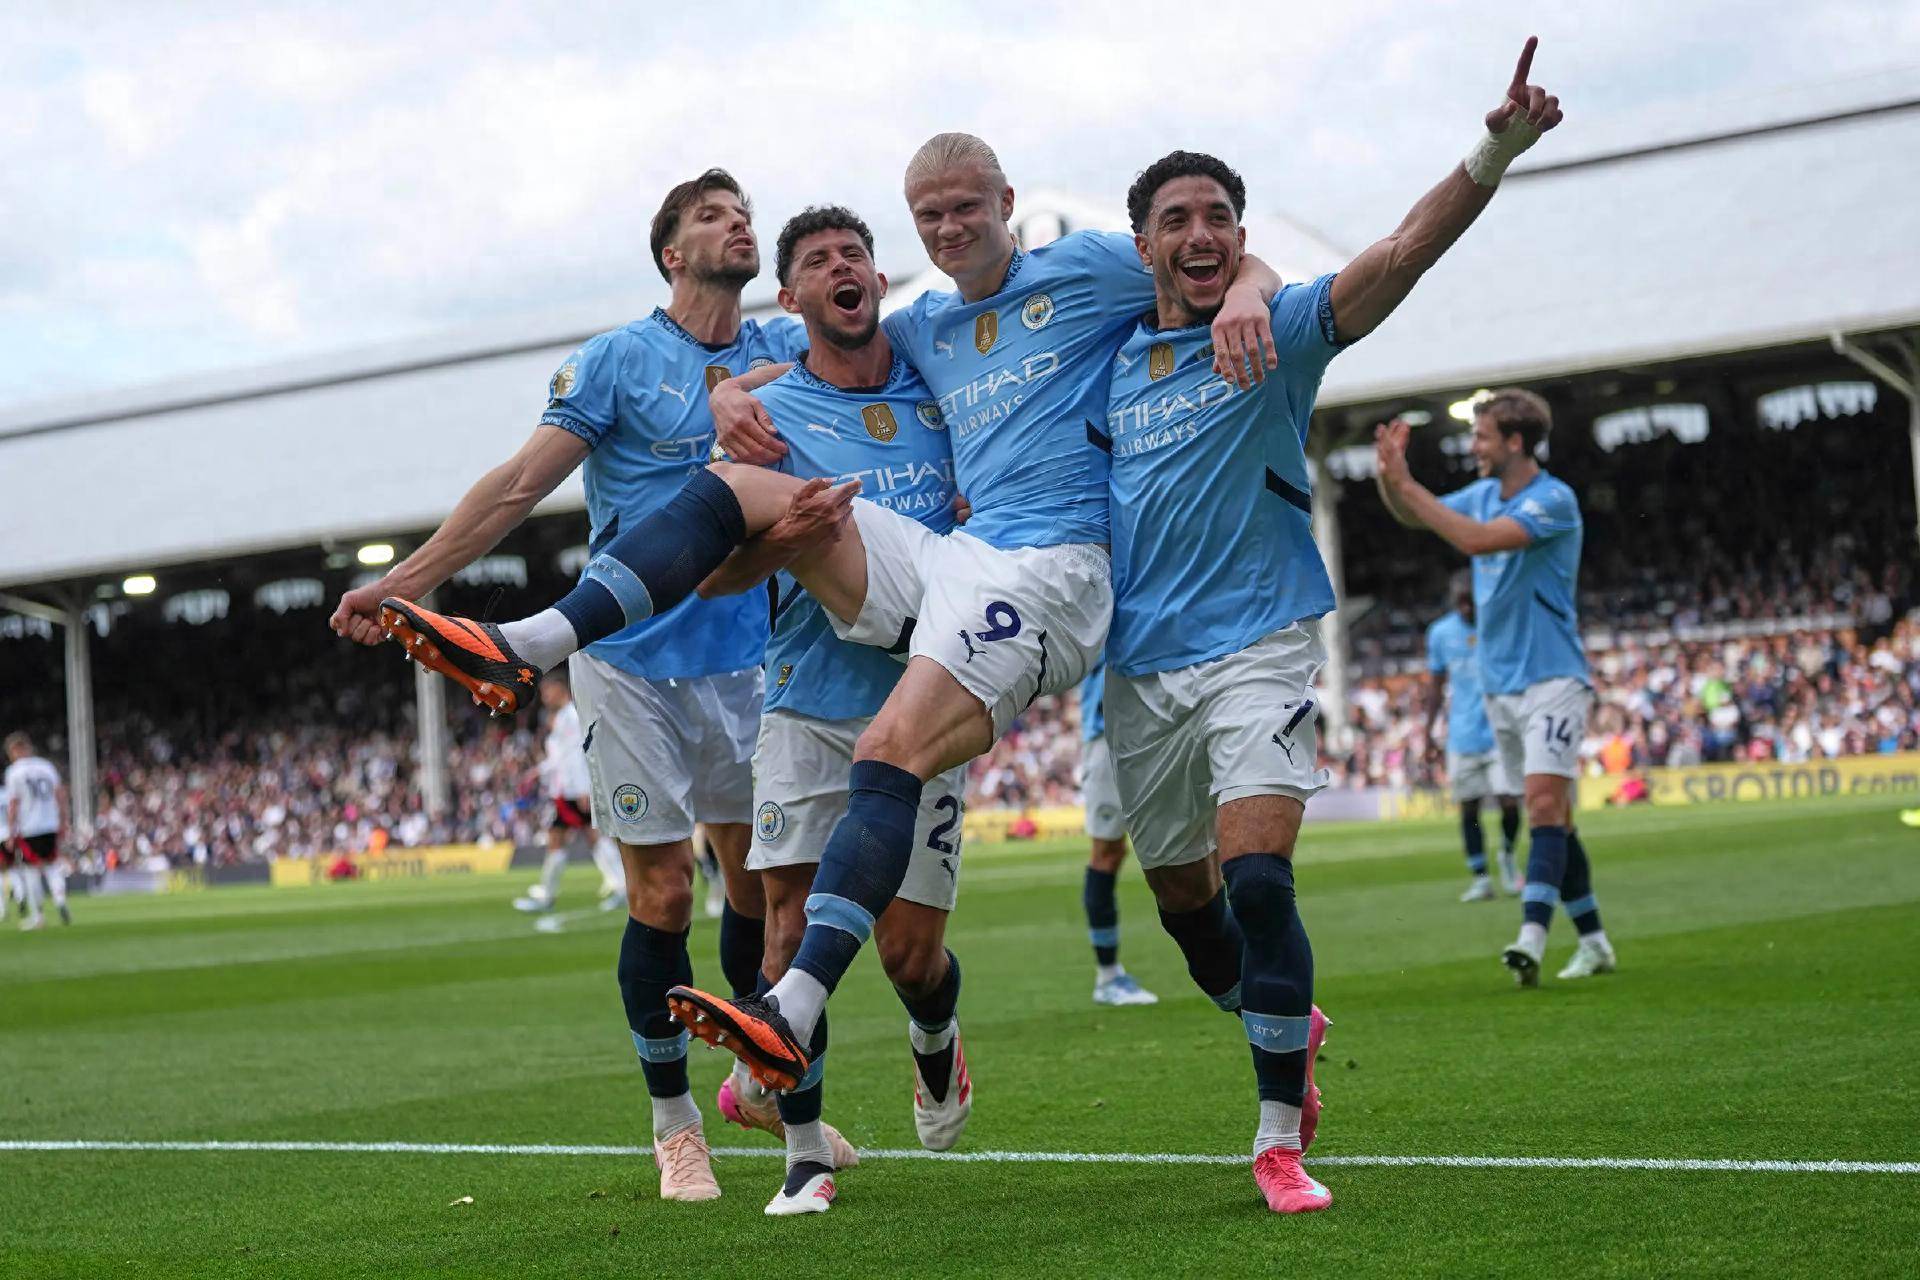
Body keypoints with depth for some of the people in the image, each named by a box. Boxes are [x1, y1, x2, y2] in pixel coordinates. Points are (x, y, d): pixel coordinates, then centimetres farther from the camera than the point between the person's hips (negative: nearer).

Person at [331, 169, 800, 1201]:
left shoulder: (782, 352, 6)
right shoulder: (617, 359, -5)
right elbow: (519, 486, -5)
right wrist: (401, 585, -9)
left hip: (744, 660, 4)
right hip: (630, 662, -3)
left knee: (759, 884, 6)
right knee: (661, 896, -3)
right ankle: (673, 1124, 10)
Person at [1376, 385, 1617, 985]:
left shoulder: (1554, 500, -15)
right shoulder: (1483, 494, 10)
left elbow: (1477, 538, -27)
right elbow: (1412, 516, 23)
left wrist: (1406, 482, -23)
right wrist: (1389, 475, 2)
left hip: (1551, 680, -8)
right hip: (1500, 684, 8)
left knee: (1545, 802, -19)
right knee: (1551, 815, 10)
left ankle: (1532, 939, -30)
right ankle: (1593, 941, 17)